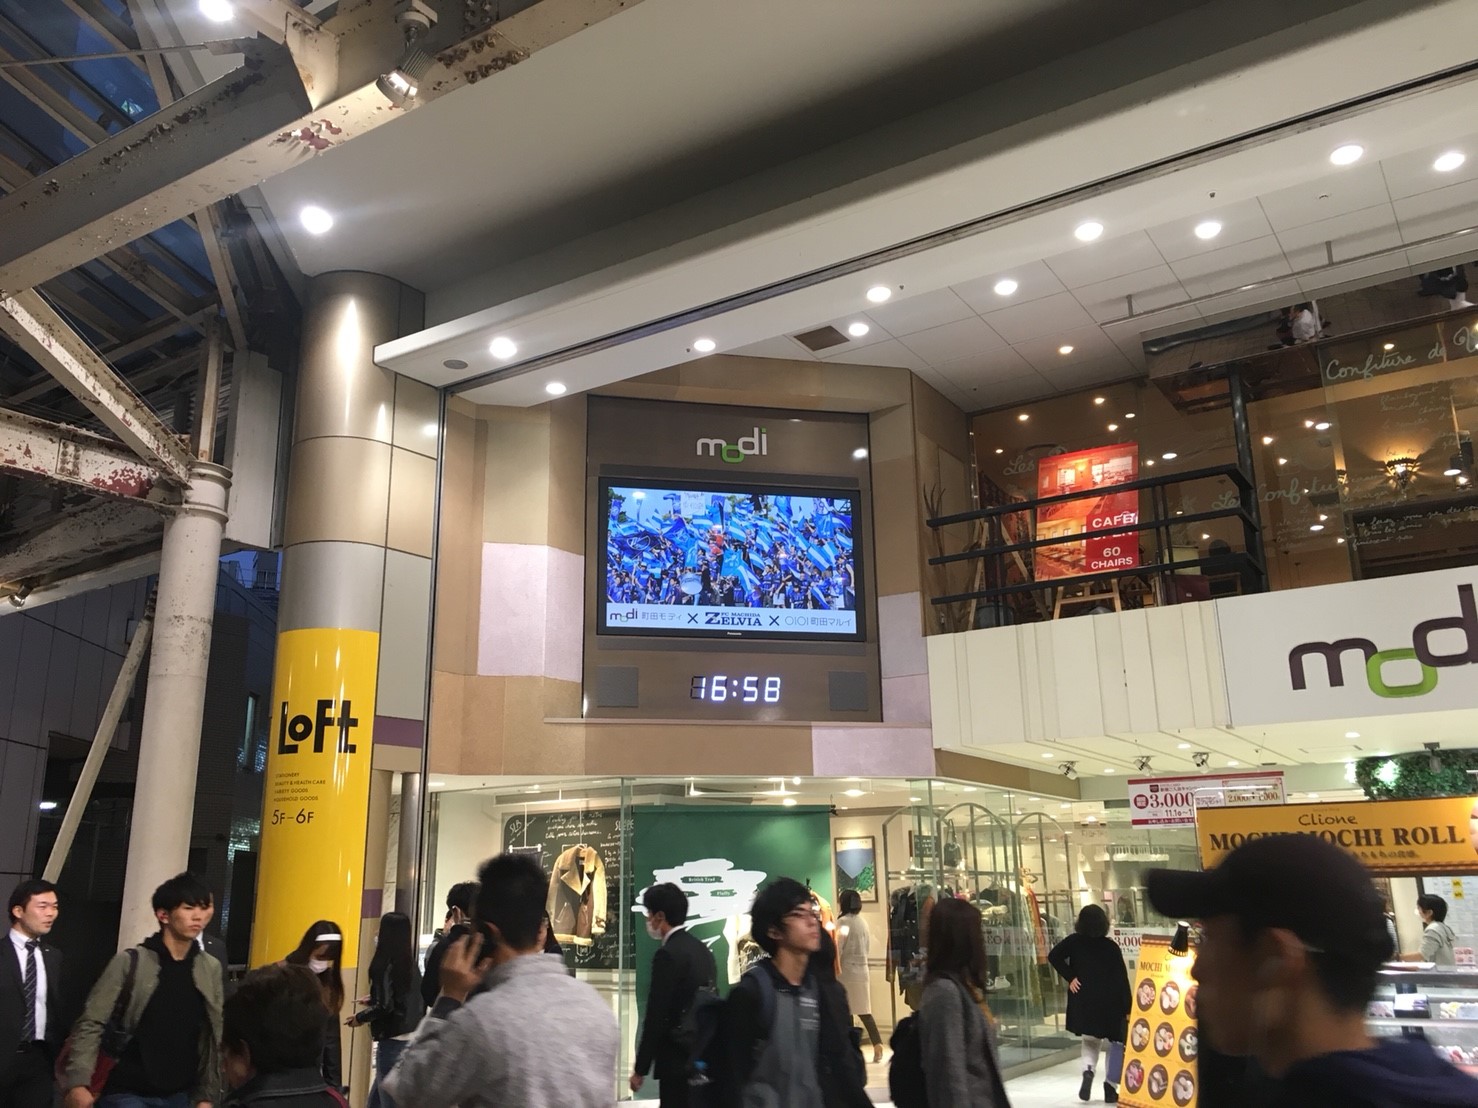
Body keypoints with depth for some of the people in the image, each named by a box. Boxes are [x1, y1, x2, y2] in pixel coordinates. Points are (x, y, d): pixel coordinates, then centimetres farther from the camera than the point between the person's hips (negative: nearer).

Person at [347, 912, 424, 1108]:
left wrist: (360, 1018, 0)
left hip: (393, 1042, -7)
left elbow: (385, 1006, -17)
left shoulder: (386, 966, -13)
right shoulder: (412, 965, 8)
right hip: (412, 1039, 7)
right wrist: (373, 1001, 25)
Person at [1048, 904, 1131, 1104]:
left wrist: (1069, 977, -5)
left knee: (1091, 1040, 19)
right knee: (1116, 1042, 14)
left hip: (1083, 1001, 2)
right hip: (1110, 1003, -2)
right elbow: (1122, 979, -4)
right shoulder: (1111, 947, -3)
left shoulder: (1074, 941, 0)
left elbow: (1054, 956, -11)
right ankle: (1110, 1086, 7)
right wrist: (1127, 1008, -1)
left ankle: (1088, 1070, -8)